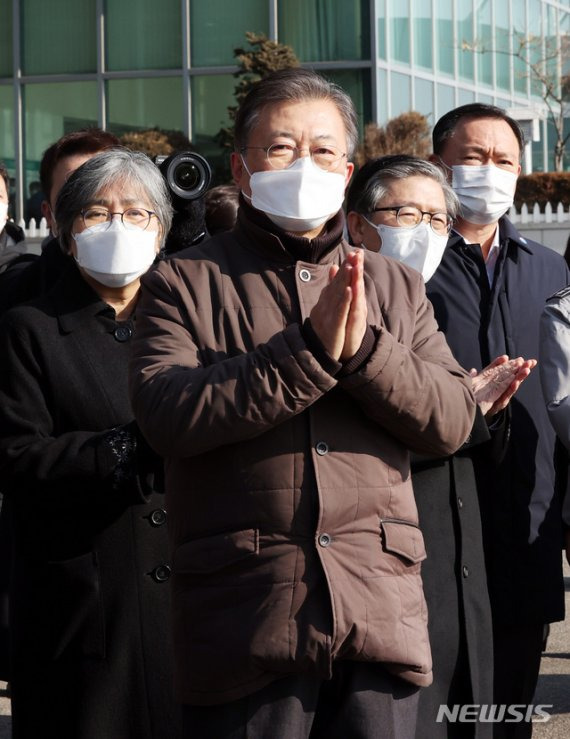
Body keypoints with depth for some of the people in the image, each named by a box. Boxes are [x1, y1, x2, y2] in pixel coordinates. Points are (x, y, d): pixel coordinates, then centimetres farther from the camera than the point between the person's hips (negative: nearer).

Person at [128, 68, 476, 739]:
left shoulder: (395, 287, 16)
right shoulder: (186, 283, 5)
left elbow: (451, 421, 5)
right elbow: (165, 414, -12)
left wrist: (362, 347, -12)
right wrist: (309, 349, -16)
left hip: (381, 619, 3)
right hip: (242, 626, -3)